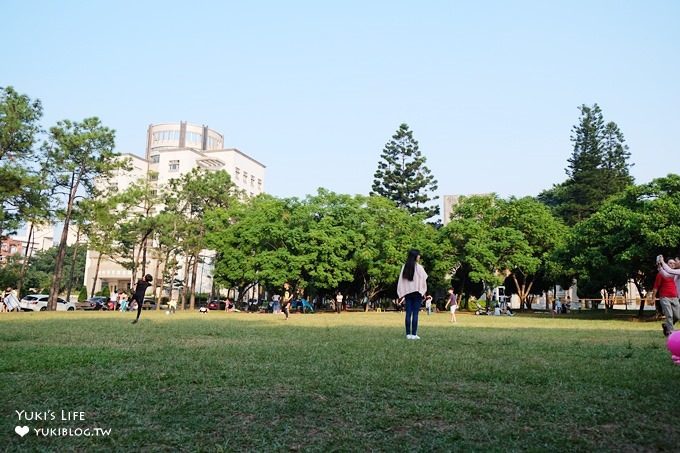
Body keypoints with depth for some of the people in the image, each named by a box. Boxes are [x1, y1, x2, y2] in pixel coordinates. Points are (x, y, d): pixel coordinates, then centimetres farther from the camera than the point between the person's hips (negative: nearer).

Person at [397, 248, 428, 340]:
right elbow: (423, 279, -5)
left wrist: (402, 295, 8)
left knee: (408, 313, 5)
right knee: (415, 313, -2)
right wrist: (423, 292, 7)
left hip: (407, 292, 4)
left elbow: (401, 281, 3)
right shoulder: (418, 267, -8)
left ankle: (408, 334, 5)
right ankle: (414, 334, -3)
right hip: (417, 292, -4)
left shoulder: (404, 267, 3)